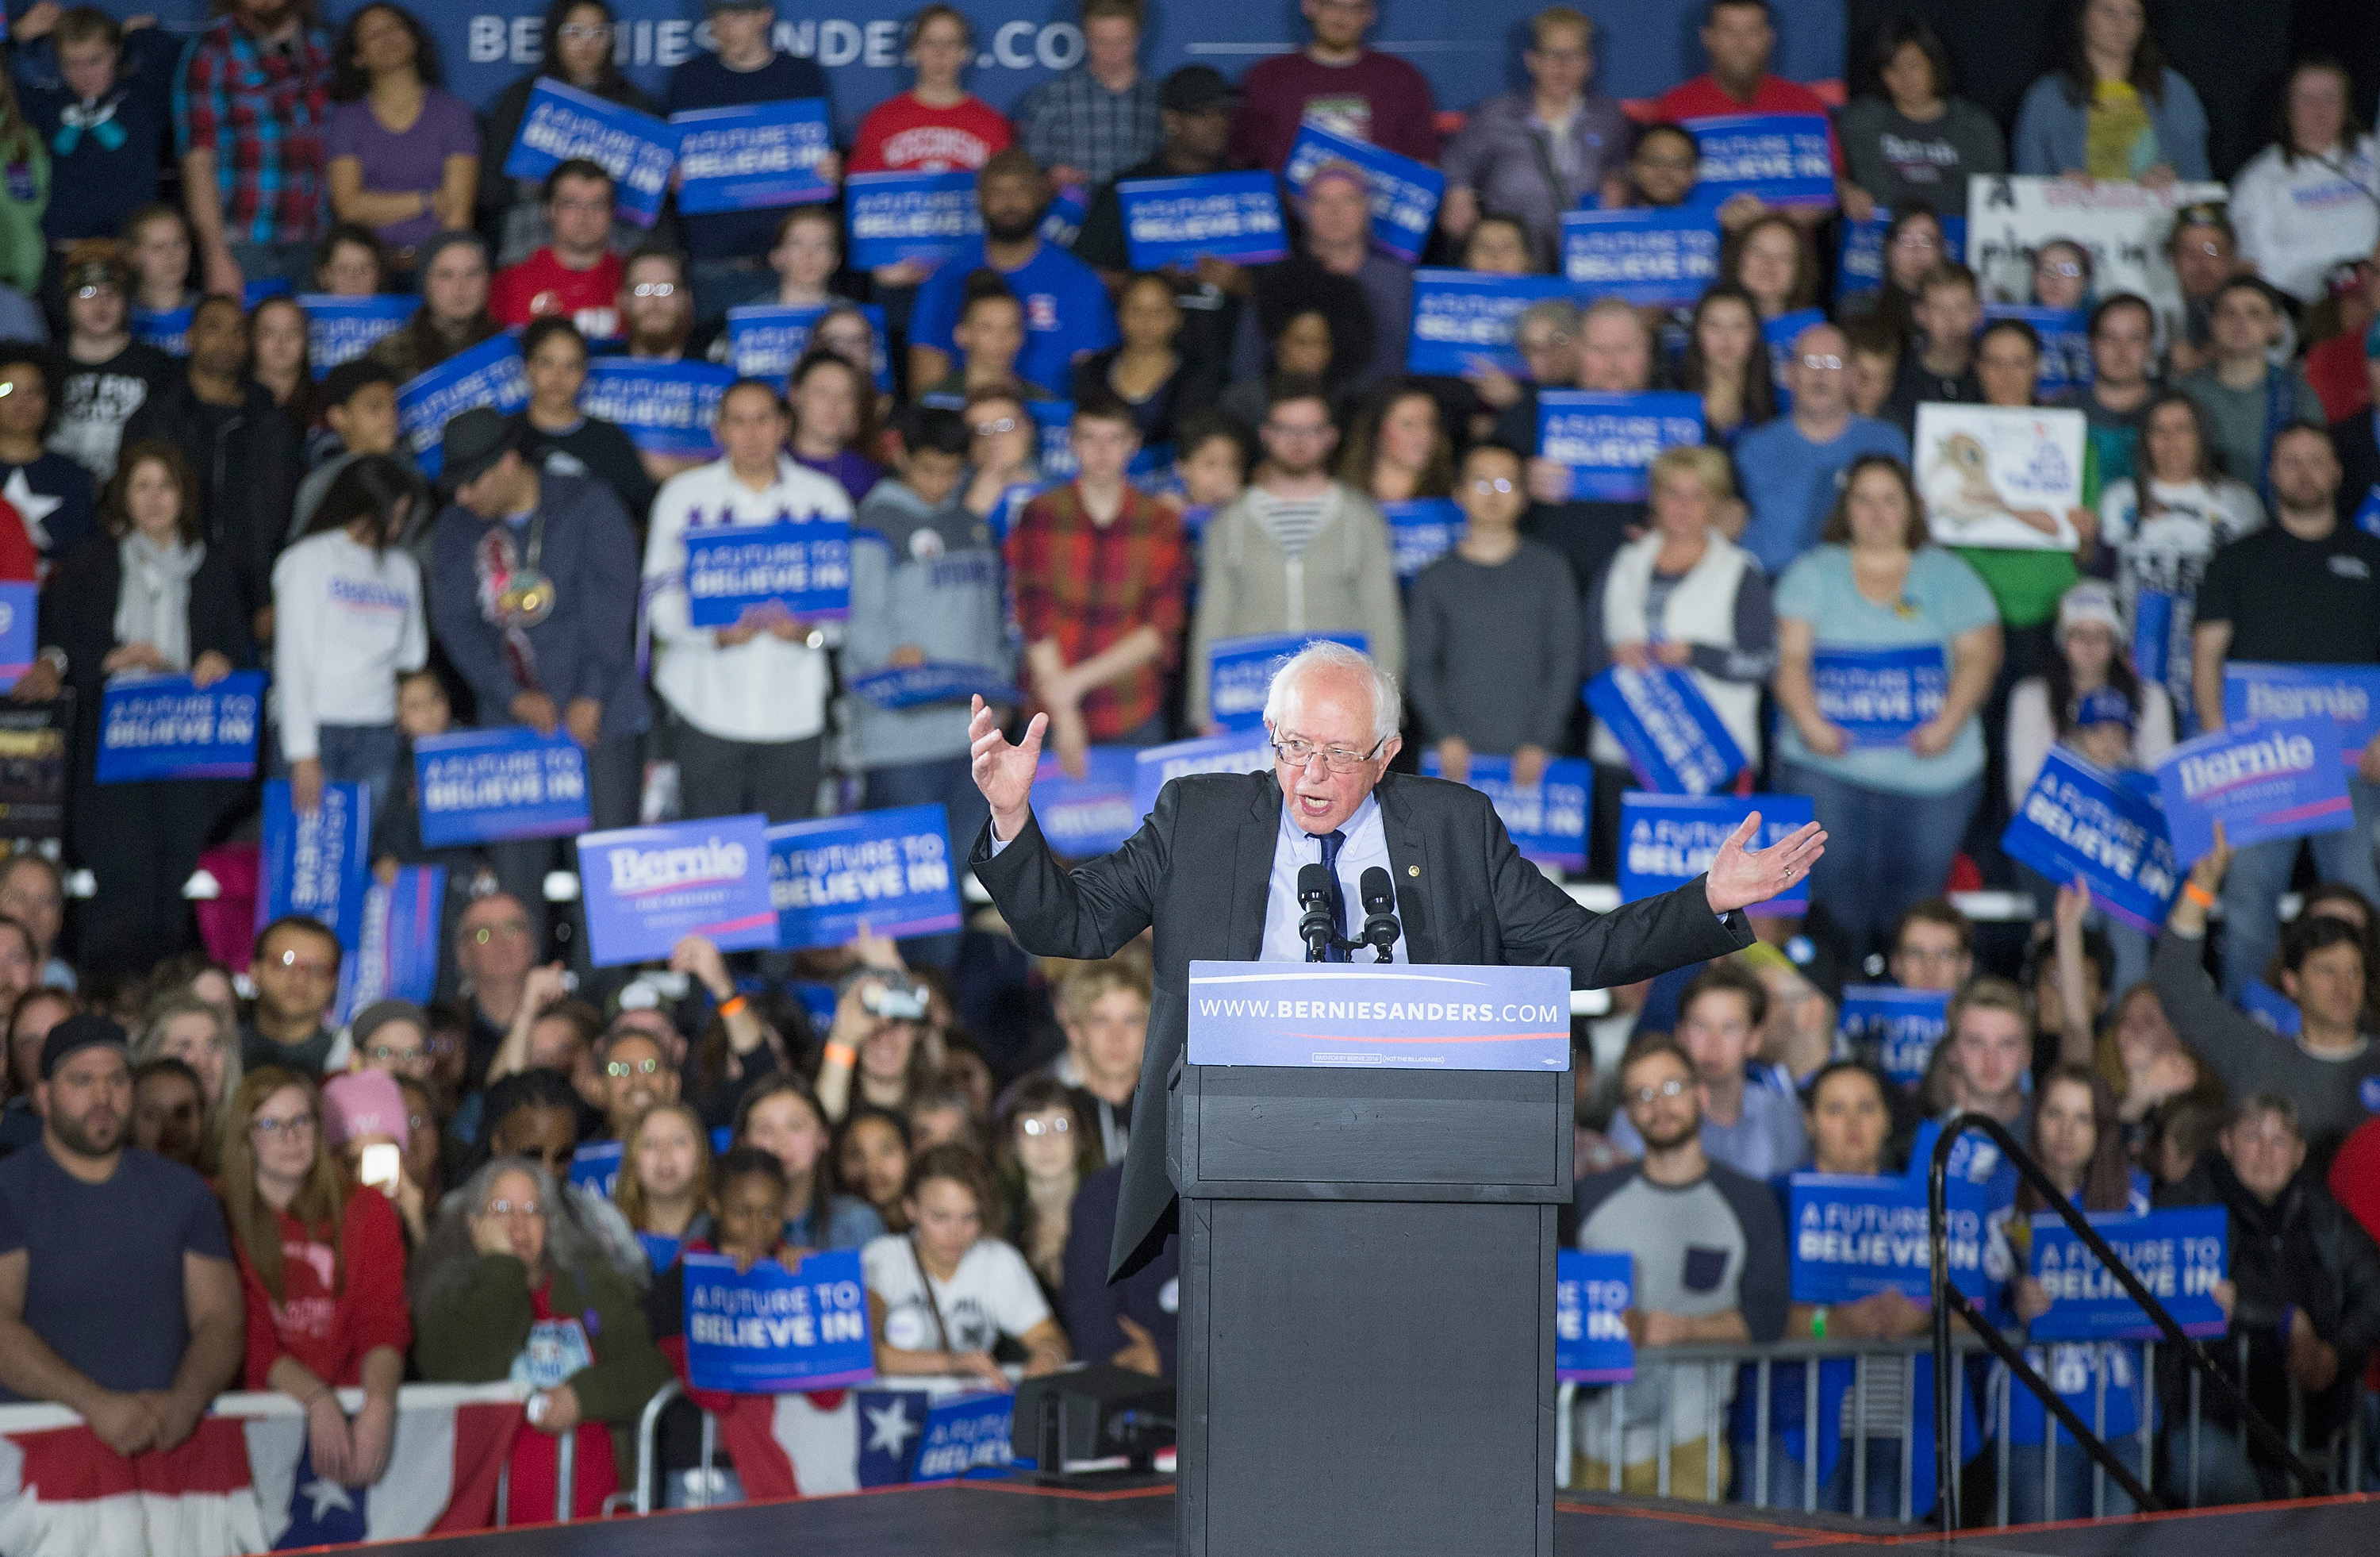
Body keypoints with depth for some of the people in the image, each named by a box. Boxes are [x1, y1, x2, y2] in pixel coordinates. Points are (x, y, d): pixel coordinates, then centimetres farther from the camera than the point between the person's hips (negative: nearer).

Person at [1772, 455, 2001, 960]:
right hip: (1831, 762, 0)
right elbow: (1790, 657, 2)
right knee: (1836, 898, -9)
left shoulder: (1948, 576, 12)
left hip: (1931, 765, 0)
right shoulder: (1814, 573, 12)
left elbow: (1980, 655, 2)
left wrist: (1948, 723, -14)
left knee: (1917, 901, -3)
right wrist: (1810, 722, -15)